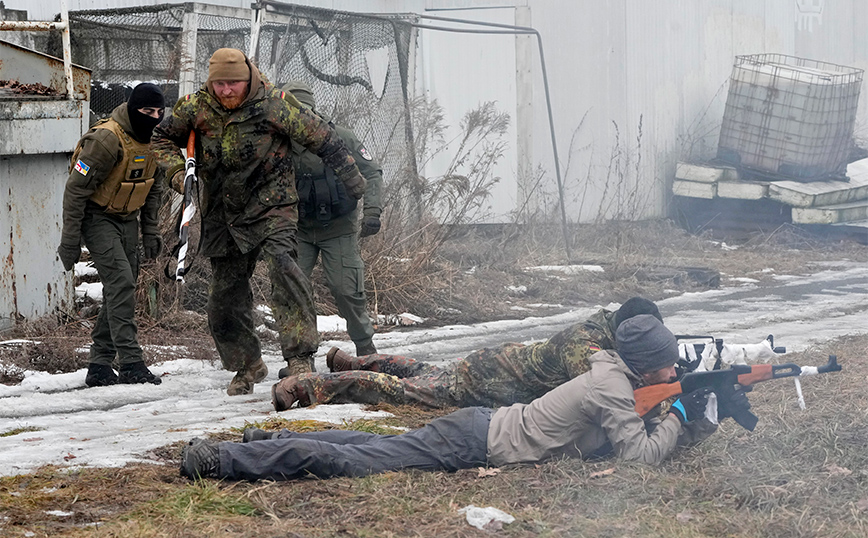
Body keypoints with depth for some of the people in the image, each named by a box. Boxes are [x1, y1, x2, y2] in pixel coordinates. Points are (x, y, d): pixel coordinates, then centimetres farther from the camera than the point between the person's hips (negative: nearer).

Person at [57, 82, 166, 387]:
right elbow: (76, 188, -21)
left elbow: (152, 188, 16)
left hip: (127, 219, 8)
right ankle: (130, 364, -23)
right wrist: (70, 239, -21)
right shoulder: (107, 139, -24)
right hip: (97, 217, -8)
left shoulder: (154, 140, 1)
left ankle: (99, 366, 12)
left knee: (121, 289, 6)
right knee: (121, 283, -20)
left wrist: (150, 231, 12)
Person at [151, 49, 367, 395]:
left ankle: (300, 355, -31)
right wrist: (177, 172, -6)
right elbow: (162, 138, 14)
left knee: (281, 264, -29)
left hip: (271, 206, -5)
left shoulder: (273, 105, -14)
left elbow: (321, 138, -4)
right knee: (225, 295, 8)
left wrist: (351, 180, 5)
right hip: (222, 215, 5)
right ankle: (248, 365, 28)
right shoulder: (196, 108, -3)